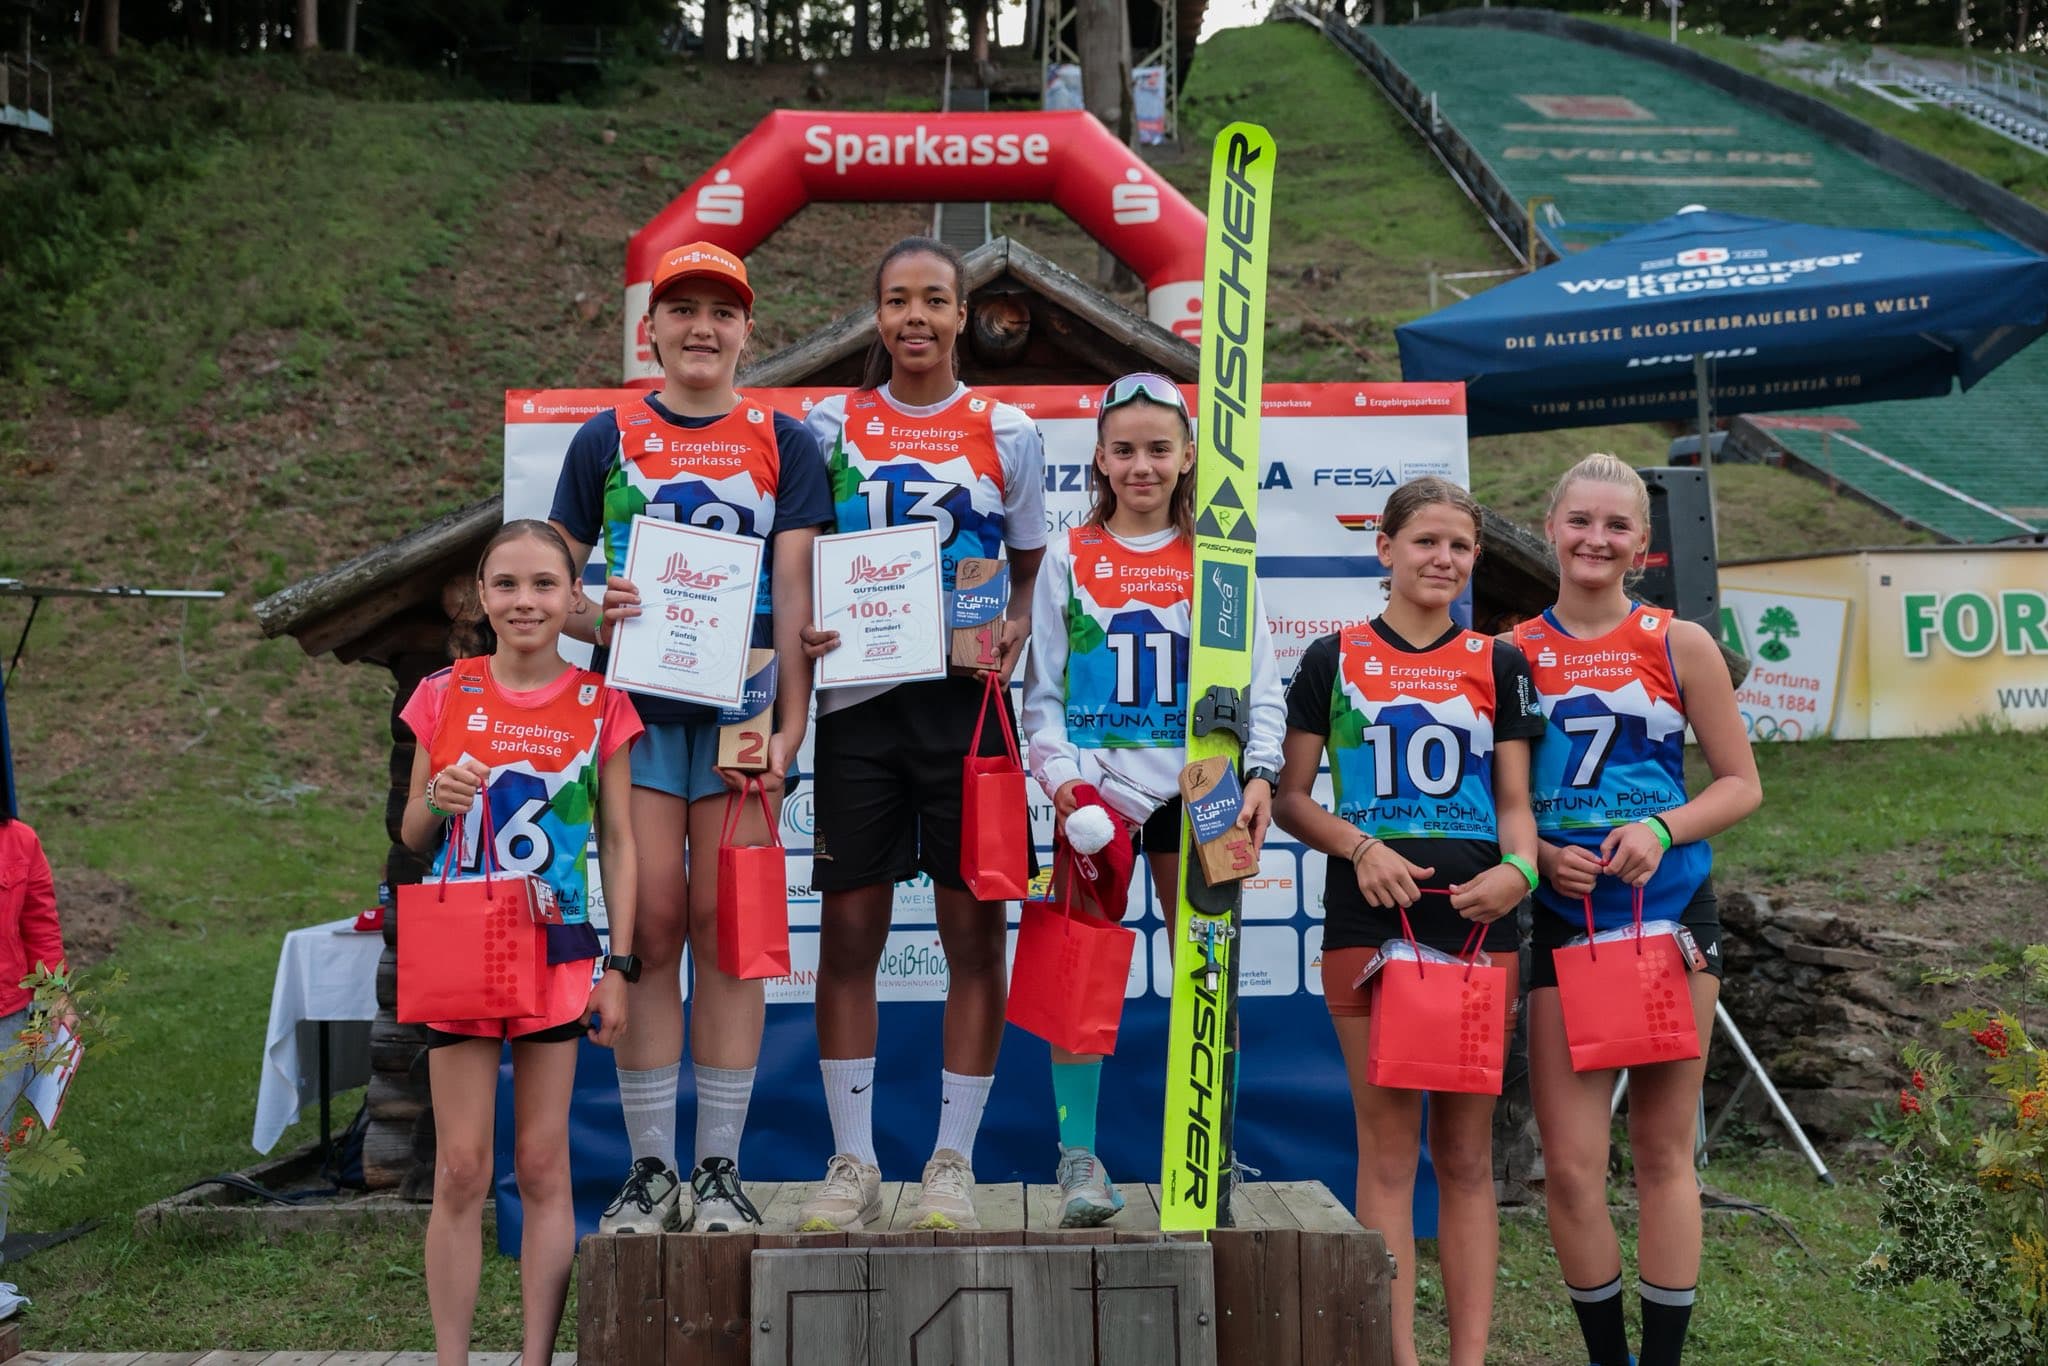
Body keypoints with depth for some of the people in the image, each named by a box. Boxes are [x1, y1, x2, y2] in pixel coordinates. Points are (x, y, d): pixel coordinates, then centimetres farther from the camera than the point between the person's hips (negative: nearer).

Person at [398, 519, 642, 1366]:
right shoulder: (445, 695, 3)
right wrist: (436, 799, -13)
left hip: (557, 951, -1)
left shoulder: (599, 705, 1)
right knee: (460, 1171, 2)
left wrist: (618, 966, -2)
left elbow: (618, 840, 3)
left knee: (542, 1168, 4)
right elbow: (411, 837, 11)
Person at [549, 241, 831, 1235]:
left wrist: (789, 724, -7)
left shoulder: (783, 443, 8)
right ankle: (649, 1169, 8)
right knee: (649, 927, -1)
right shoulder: (606, 440, 10)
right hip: (635, 705, 1)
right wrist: (590, 619, -11)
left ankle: (719, 1171, 8)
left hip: (740, 706, 0)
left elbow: (795, 591, 1)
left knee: (726, 928, 0)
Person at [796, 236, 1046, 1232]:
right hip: (857, 700, 1)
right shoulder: (831, 424, 7)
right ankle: (852, 1161, 15)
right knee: (848, 932, 3)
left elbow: (1030, 570, 11)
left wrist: (1015, 629, -9)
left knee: (973, 931, 2)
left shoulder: (1006, 433, 6)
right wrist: (801, 620, -9)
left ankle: (953, 1161, 14)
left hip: (964, 700, 0)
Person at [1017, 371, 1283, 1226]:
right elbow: (1041, 689, 4)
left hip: (1196, 783, 1)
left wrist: (1258, 773, -11)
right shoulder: (1070, 557, 6)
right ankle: (1078, 1155, 5)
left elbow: (1258, 680, 3)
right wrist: (1062, 779, -10)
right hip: (1097, 784, -1)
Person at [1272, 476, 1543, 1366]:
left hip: (1476, 916, 2)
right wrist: (1361, 846, -12)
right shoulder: (1333, 659, 6)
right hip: (1368, 917, -2)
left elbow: (1515, 802, 9)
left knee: (1466, 1153, 6)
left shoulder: (1496, 664, 11)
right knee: (1387, 1148, 0)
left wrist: (1519, 869, -12)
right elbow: (1289, 798, 5)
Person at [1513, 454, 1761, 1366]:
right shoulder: (1512, 654, 4)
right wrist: (1537, 851, -11)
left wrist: (1661, 830, -13)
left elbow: (1740, 784, 4)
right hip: (1561, 920, 0)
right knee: (1570, 1164, -2)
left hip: (1670, 912, 0)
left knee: (1663, 1153, 6)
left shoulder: (1680, 645, 2)